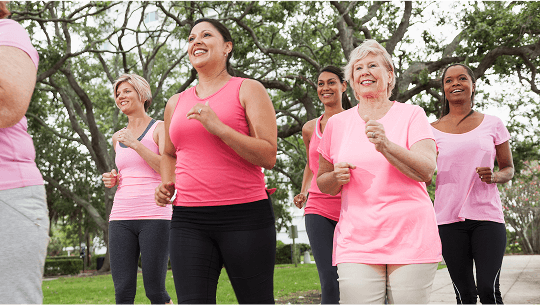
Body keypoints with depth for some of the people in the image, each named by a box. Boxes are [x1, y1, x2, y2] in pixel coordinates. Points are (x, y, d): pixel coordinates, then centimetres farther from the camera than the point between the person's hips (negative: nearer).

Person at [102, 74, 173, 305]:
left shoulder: (160, 128, 4)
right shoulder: (118, 138, 20)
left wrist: (135, 144, -13)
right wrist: (112, 180, 10)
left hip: (154, 216, -4)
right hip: (121, 217, 5)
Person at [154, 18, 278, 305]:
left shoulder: (248, 90, 2)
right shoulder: (176, 103, 17)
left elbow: (268, 157, -7)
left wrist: (218, 127, -16)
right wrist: (166, 186, 11)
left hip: (245, 214, -3)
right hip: (188, 218, 4)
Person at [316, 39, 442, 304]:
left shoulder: (412, 115, 3)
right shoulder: (337, 123, 10)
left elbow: (426, 171, -9)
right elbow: (322, 184, 19)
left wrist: (385, 146, -24)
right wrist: (337, 177, -5)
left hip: (411, 240, -1)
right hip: (356, 243, 2)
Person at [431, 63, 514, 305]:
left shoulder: (492, 124, 8)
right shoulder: (433, 130, 8)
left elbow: (508, 169, 15)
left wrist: (493, 176, -6)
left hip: (487, 215, 0)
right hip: (449, 218, 1)